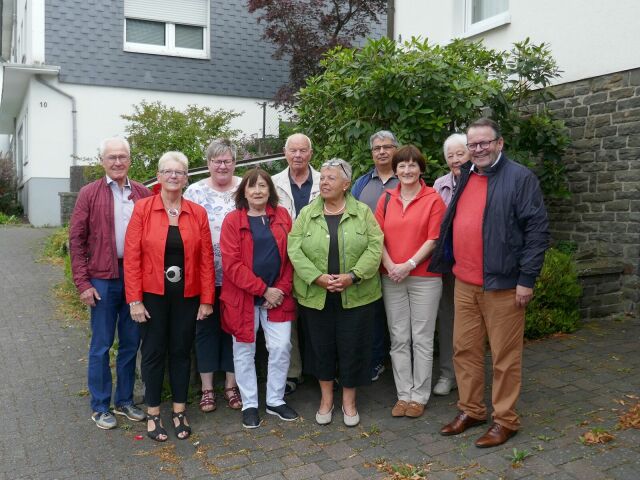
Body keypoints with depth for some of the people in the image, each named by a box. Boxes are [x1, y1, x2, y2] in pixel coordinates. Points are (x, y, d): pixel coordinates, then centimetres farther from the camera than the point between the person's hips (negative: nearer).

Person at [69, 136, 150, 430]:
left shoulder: (143, 194, 5)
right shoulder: (89, 194, -1)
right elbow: (76, 240, -2)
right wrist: (82, 283, -8)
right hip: (103, 279, -3)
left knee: (131, 343, 12)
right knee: (101, 345, 7)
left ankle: (124, 401, 28)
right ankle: (99, 407, 21)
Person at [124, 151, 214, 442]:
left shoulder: (198, 213, 1)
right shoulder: (143, 209, -5)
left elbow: (206, 259, 1)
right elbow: (132, 257, -7)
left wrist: (207, 300, -2)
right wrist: (135, 300, -10)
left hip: (187, 296, 2)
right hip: (152, 295, -2)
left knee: (181, 351, 12)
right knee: (154, 352, 9)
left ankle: (179, 412, 27)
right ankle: (153, 414, 23)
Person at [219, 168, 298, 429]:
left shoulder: (282, 216, 5)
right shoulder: (232, 220, -4)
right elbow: (231, 264, -12)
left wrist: (282, 289, -7)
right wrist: (263, 290, -15)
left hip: (277, 295, 2)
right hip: (243, 297, -2)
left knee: (281, 347, 3)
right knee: (245, 351, 8)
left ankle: (275, 400, 22)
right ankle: (249, 404, 23)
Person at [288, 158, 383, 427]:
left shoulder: (362, 212, 1)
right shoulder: (306, 214, 4)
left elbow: (374, 248, -5)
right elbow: (295, 250, -4)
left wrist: (352, 276, -17)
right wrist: (317, 277, -16)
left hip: (355, 295, -1)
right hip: (315, 295, 1)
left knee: (352, 347, 6)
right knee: (321, 347, 11)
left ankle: (349, 401, 25)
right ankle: (326, 399, 30)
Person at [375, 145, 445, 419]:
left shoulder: (433, 199, -1)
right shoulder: (386, 199, 10)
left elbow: (433, 239, -7)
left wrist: (409, 265, -15)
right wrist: (390, 266, -9)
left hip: (424, 278, -3)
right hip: (391, 279, 3)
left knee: (422, 339, 4)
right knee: (398, 339, 8)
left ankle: (419, 396, 15)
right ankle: (403, 394, 19)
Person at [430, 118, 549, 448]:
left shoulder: (520, 178, -7)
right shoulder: (465, 177, 13)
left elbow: (538, 230, -11)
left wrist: (527, 278, -14)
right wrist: (450, 265, 14)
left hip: (502, 284, -6)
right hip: (464, 283, 7)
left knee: (505, 355, 4)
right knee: (464, 348, 13)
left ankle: (505, 420, 19)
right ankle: (470, 410, 28)